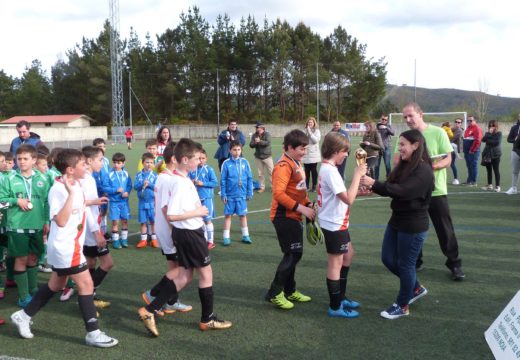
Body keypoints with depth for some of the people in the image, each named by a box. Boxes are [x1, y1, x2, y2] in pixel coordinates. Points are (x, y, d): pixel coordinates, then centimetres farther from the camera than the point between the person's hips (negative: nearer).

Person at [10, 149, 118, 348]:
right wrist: (71, 193, -34)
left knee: (56, 285, 20)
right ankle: (93, 333, 1)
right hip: (65, 247, -10)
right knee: (86, 284, -7)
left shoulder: (76, 184, 6)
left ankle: (23, 316, 34)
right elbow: (61, 221, -32)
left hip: (72, 245, 10)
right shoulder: (58, 189, -22)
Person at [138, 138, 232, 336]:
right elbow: (171, 215, -26)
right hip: (189, 233, -9)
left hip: (185, 232, 9)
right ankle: (208, 319, 21)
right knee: (206, 273, 6)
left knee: (184, 275, 14)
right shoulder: (180, 183, -23)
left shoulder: (184, 179, 7)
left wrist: (198, 208, 9)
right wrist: (197, 212, -20)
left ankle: (150, 310, 13)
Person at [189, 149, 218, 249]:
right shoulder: (192, 170, 3)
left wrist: (203, 183, -16)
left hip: (207, 198, -4)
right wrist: (191, 182, -11)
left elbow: (215, 183, -9)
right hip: (195, 198, 4)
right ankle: (204, 240, 25)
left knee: (207, 220, -1)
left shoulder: (209, 169, -7)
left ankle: (210, 241, 9)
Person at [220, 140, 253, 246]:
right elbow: (223, 180, -2)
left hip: (242, 195, 1)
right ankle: (226, 237, 13)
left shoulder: (244, 162, -1)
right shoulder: (226, 163, -5)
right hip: (230, 195, -1)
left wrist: (250, 193, 1)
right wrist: (223, 194, -5)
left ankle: (245, 236, 23)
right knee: (228, 215, 5)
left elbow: (249, 178, 3)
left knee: (243, 215, 11)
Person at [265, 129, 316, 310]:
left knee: (294, 254, 15)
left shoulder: (296, 163, 12)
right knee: (293, 254, -7)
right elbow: (278, 193, -26)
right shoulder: (284, 165, -17)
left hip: (294, 216, 9)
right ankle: (275, 293, 4)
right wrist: (301, 208, -24)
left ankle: (290, 291, 28)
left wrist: (309, 205, 6)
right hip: (284, 217, -9)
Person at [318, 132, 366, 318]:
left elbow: (343, 195, 13)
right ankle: (335, 307, 12)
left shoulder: (327, 168, 9)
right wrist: (357, 174, -22)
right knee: (336, 263, 0)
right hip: (334, 224, -10)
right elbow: (348, 199, -27)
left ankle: (340, 298, 31)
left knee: (348, 254, 22)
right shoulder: (330, 171, -23)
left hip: (336, 222, 10)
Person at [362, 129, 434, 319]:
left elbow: (401, 191, -29)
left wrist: (374, 183, -30)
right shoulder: (404, 166, 8)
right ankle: (416, 288, 36)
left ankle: (402, 306, 23)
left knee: (405, 264, 4)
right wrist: (373, 186, -14)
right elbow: (391, 187, 5)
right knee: (388, 259, 14)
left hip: (414, 225, -9)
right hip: (397, 220, 9)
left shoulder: (423, 170, -20)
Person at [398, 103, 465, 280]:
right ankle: (415, 261, 27)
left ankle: (454, 264, 15)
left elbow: (448, 159, -9)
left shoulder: (438, 132, -6)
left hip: (436, 190, -3)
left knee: (445, 230, 3)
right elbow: (396, 161, -5)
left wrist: (431, 167, -26)